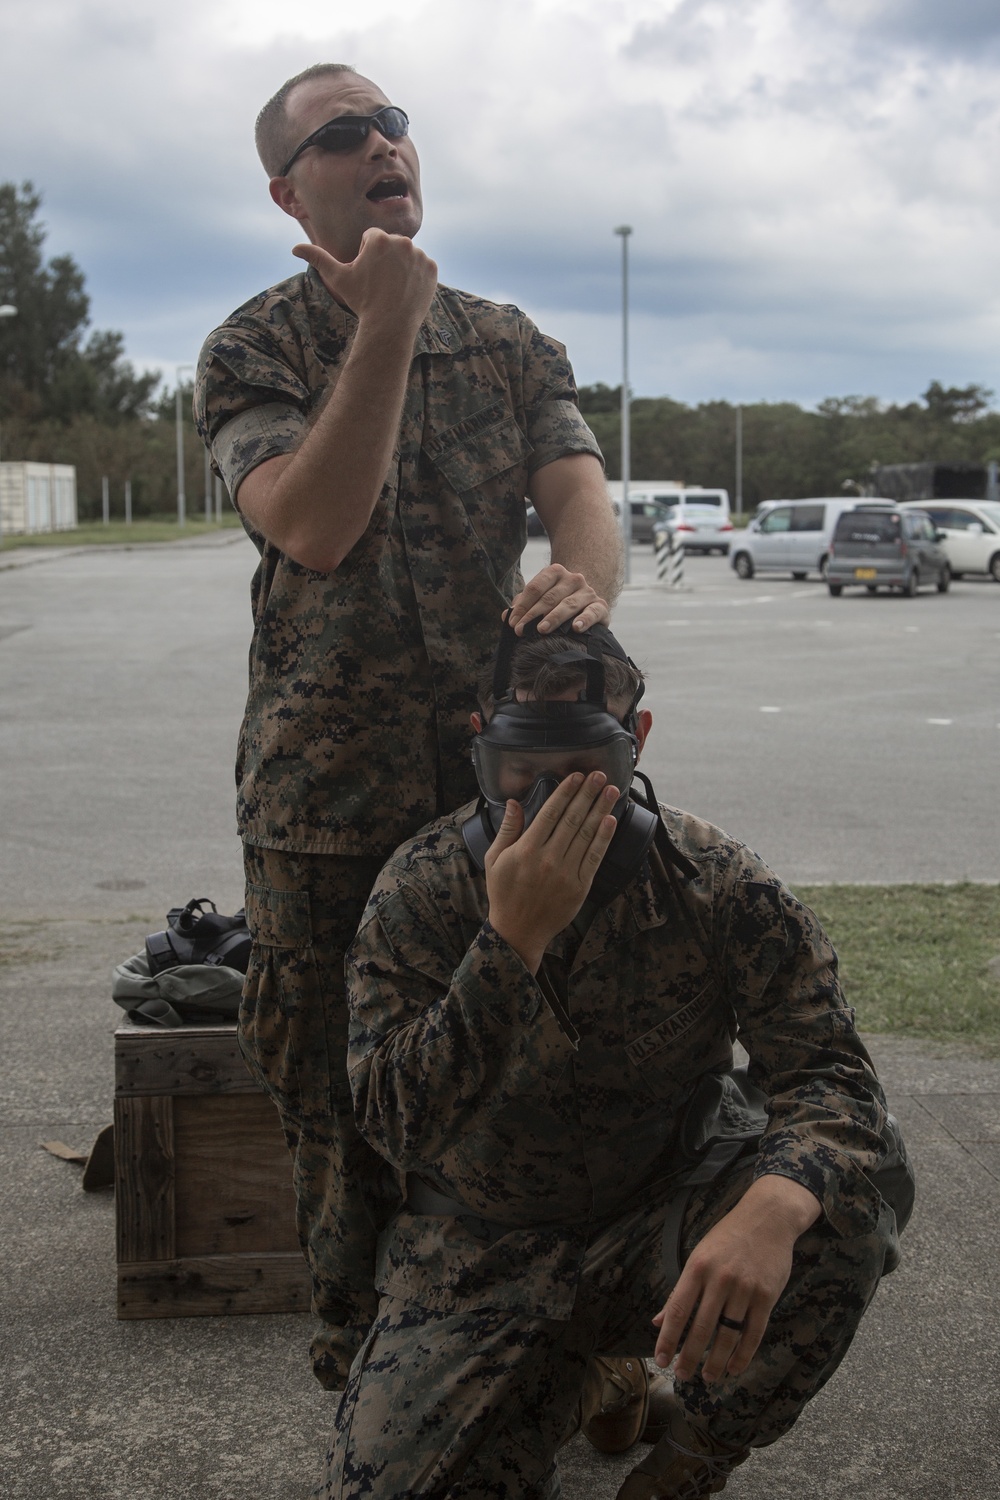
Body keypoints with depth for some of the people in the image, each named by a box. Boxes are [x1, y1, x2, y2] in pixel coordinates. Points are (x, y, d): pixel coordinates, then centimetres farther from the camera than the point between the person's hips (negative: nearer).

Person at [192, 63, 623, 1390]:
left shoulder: (510, 344, 8)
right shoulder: (253, 352, -2)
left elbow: (582, 494, -8)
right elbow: (315, 526, -19)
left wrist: (584, 582, -32)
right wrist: (387, 327, -21)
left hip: (501, 767, 3)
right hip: (328, 791, -2)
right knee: (341, 1087, 9)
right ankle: (363, 1344, 29)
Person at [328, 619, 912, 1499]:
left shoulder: (720, 888, -14)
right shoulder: (420, 891, -14)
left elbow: (830, 1075, -23)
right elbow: (395, 1122, -25)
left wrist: (772, 1210, -46)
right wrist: (513, 937, -37)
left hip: (666, 1219, 0)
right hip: (483, 1252, 0)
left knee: (856, 1183, -27)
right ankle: (559, 1387, 17)